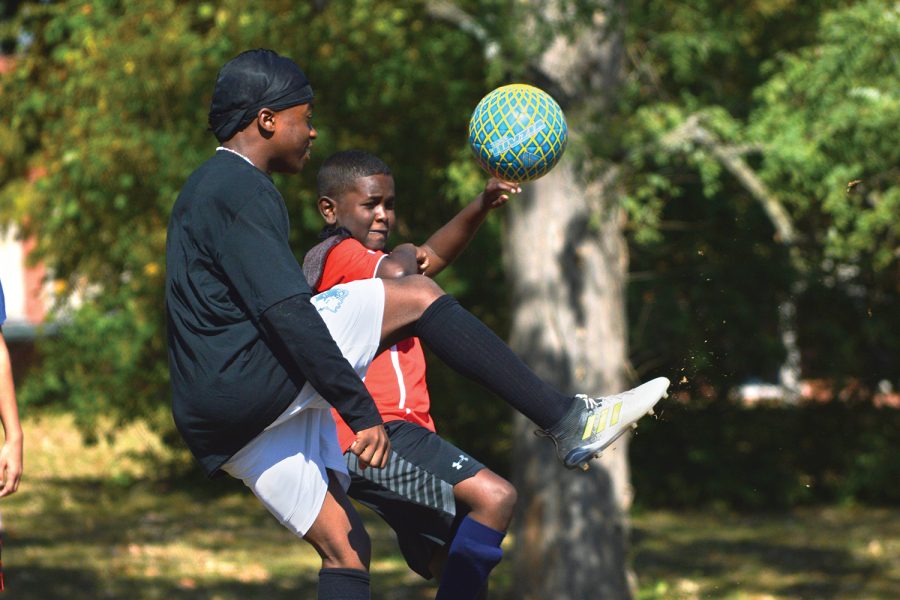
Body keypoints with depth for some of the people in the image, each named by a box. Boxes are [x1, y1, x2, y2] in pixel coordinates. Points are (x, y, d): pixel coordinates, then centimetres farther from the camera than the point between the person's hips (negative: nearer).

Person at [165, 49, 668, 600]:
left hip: (220, 423, 10)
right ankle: (568, 421, -10)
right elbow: (285, 313, -19)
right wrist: (360, 409, -21)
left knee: (345, 547, 8)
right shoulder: (241, 189, -9)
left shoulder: (208, 188, 24)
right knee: (416, 297, -8)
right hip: (252, 376, -10)